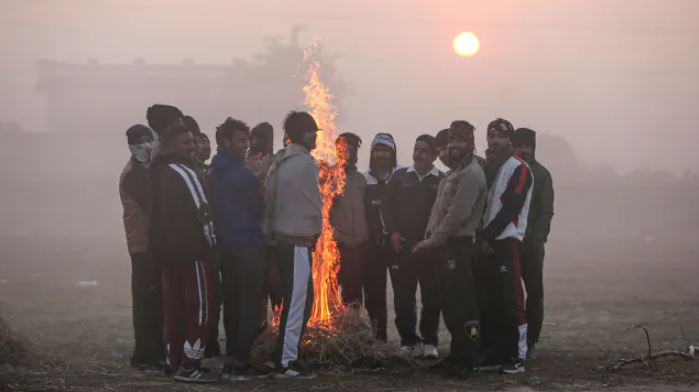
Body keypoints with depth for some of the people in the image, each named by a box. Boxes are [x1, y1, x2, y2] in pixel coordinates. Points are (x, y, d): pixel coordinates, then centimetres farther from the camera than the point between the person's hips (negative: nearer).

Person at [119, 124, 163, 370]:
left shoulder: (145, 170, 19)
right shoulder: (134, 174, -11)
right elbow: (153, 203, -20)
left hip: (153, 242, 9)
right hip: (144, 243, -9)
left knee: (155, 297, 12)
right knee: (146, 298, -9)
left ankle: (156, 350, 18)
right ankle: (144, 355, -7)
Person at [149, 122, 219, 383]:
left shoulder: (159, 172, 13)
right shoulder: (183, 172, -16)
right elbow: (202, 212, -17)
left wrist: (164, 245, 15)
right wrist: (211, 244, -6)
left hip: (167, 249, 9)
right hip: (191, 250, -9)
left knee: (174, 306, 13)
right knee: (200, 307, -4)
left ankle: (174, 360, 17)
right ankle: (189, 365, -5)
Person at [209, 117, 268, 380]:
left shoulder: (214, 174, 11)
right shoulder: (242, 174, -15)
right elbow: (259, 208, -6)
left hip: (225, 245, 8)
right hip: (247, 245, -8)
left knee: (232, 304, 13)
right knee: (249, 306, -4)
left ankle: (234, 359, 17)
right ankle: (237, 362, -7)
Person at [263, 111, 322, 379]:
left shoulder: (278, 162, 11)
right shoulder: (305, 162, -13)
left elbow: (268, 197, 9)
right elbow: (314, 202, -11)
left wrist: (270, 232, 11)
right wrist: (316, 231, 5)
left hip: (280, 239, 8)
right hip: (298, 242, -8)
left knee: (294, 300, 14)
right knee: (297, 302, -4)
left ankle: (285, 355, 17)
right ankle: (286, 362, -3)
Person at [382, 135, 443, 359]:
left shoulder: (442, 181, 1)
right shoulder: (400, 177, 9)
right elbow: (386, 205, 8)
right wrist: (392, 232, -2)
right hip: (401, 245, 2)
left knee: (431, 296, -1)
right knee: (403, 296, 4)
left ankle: (429, 342, 8)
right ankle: (408, 341, 13)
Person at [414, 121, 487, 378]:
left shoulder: (471, 174, -12)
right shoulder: (455, 172, 20)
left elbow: (458, 214, -19)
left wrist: (434, 240, -15)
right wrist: (431, 238, 13)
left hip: (458, 246, -10)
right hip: (446, 245, 10)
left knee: (462, 305, -7)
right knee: (449, 303, 14)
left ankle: (466, 361, -4)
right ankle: (457, 354, 23)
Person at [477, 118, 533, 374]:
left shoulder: (519, 168, -5)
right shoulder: (488, 168, 19)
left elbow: (510, 208, -13)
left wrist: (487, 236, -12)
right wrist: (481, 238, 4)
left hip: (506, 242, -8)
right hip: (486, 243, 8)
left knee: (511, 301, -9)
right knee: (488, 302, 8)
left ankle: (517, 357, -7)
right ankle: (492, 352, 14)